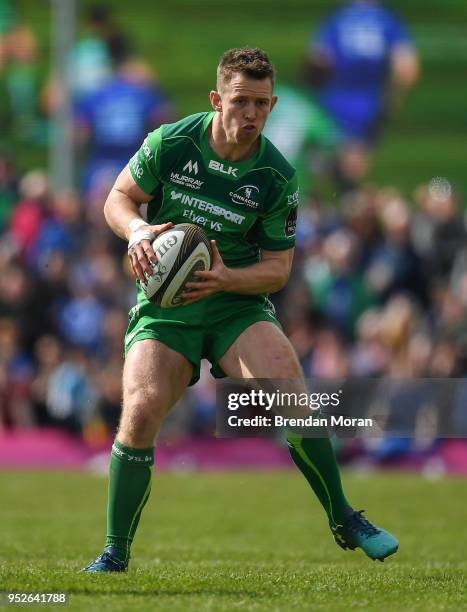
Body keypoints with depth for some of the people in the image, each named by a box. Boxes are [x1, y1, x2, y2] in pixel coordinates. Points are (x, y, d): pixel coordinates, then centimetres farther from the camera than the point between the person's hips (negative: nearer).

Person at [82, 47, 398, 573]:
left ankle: (343, 520, -6)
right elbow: (118, 199, 4)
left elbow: (277, 269, -2)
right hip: (163, 307, 0)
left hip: (237, 304, 0)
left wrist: (225, 278, -21)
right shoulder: (169, 144, -9)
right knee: (140, 412, -21)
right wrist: (136, 230, -19)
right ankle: (115, 553, -4)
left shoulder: (277, 178, -7)